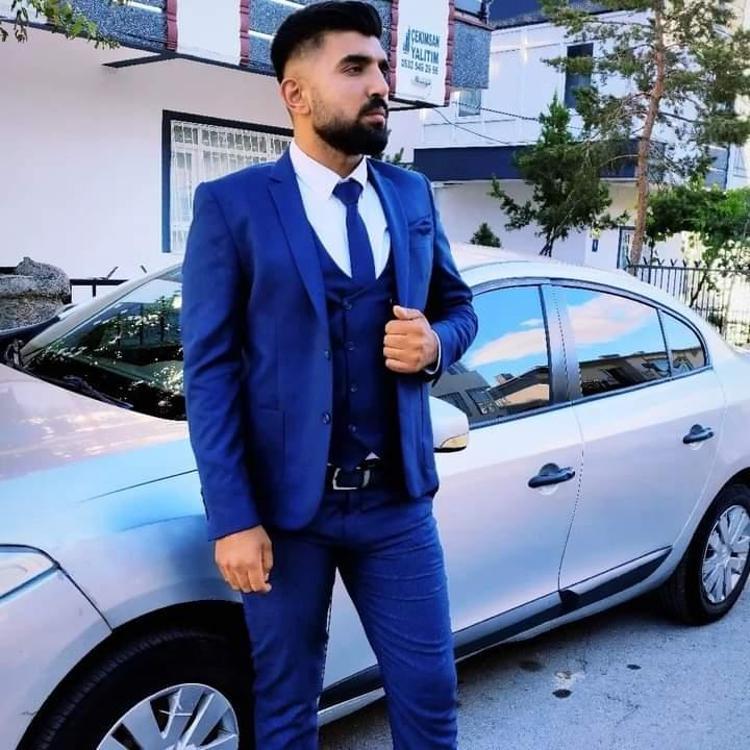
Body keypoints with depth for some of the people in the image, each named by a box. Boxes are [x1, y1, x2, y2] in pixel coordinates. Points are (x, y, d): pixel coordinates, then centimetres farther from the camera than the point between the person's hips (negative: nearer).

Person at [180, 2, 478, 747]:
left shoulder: (412, 195, 7)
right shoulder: (231, 206, -7)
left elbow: (458, 305, 16)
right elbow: (209, 370, -9)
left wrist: (436, 343, -9)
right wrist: (231, 518, -13)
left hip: (397, 500, 4)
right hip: (284, 503, -3)